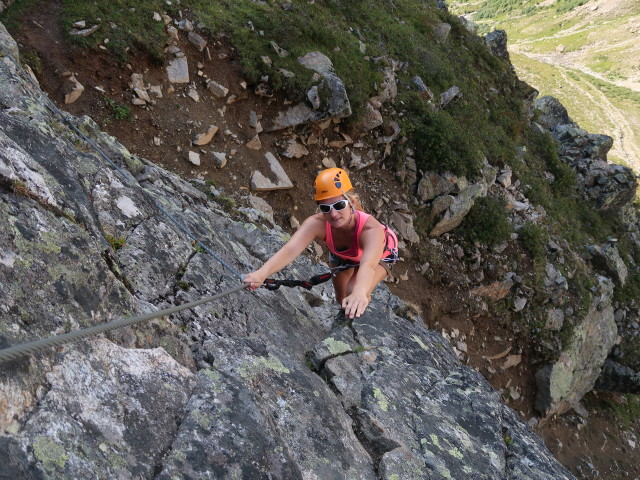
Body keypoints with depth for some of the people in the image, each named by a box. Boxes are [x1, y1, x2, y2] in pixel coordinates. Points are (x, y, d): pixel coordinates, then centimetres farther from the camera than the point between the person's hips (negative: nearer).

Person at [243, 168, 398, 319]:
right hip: (342, 255, 3)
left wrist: (359, 293, -88)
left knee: (355, 292, -28)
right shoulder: (317, 224, -40)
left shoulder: (371, 229, -47)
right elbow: (290, 250, -56)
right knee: (343, 300, 16)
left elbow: (368, 265, -66)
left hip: (379, 252, -3)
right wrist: (262, 273, -76)